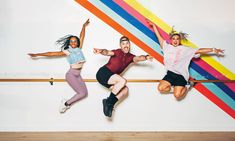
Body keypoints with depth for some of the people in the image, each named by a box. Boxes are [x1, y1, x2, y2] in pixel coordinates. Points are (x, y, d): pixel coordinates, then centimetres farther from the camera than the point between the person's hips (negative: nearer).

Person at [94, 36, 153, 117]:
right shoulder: (118, 52, -3)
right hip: (103, 73, -6)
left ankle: (110, 105, -18)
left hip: (111, 79, 6)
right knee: (122, 80, -26)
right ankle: (108, 101, -22)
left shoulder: (130, 57, 11)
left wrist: (146, 57, -30)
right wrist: (101, 51, -44)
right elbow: (108, 52, -21)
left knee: (125, 90, -11)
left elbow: (138, 58, -8)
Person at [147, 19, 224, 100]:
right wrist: (153, 25, 19)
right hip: (170, 73, 3)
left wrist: (214, 50, -1)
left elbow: (199, 51, 3)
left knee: (177, 95, -20)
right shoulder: (167, 47, 11)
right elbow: (159, 36, 16)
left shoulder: (185, 49, 5)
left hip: (181, 75, -3)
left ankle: (187, 87, 12)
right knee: (161, 88, -20)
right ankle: (175, 86, 7)